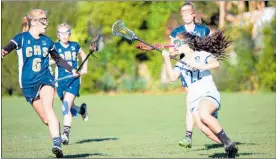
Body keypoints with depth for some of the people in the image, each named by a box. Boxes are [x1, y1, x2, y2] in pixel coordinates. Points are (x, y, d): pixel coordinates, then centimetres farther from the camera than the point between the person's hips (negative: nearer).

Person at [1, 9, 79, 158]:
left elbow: (58, 59, 25)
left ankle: (57, 143, -35)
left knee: (48, 107, -25)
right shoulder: (21, 38, -3)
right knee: (46, 119, 0)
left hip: (45, 78, 0)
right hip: (28, 84, 0)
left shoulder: (47, 41, 9)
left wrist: (72, 70, 15)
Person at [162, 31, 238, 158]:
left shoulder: (202, 55, 7)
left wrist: (198, 66, -21)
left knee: (204, 115, -36)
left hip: (209, 93, -4)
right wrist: (167, 59, -4)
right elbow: (172, 77, 3)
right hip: (194, 98, 4)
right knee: (203, 127, -22)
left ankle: (229, 143, -26)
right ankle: (230, 148, -9)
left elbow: (215, 63, -12)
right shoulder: (181, 64, 20)